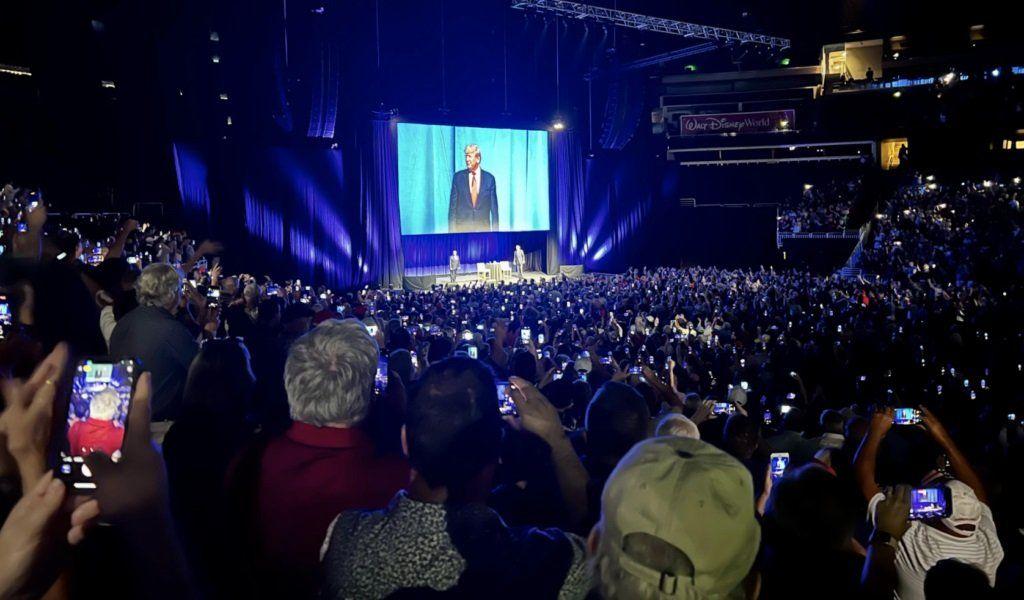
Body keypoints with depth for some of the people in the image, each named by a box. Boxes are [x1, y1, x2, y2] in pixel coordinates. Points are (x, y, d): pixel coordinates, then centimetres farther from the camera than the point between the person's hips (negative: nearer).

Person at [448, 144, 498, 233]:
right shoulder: (458, 176, 4)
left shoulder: (489, 178, 4)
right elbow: (452, 206, 5)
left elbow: (494, 207, 6)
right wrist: (451, 230, -2)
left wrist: (495, 231, 1)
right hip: (462, 228, 0)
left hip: (483, 229, 0)